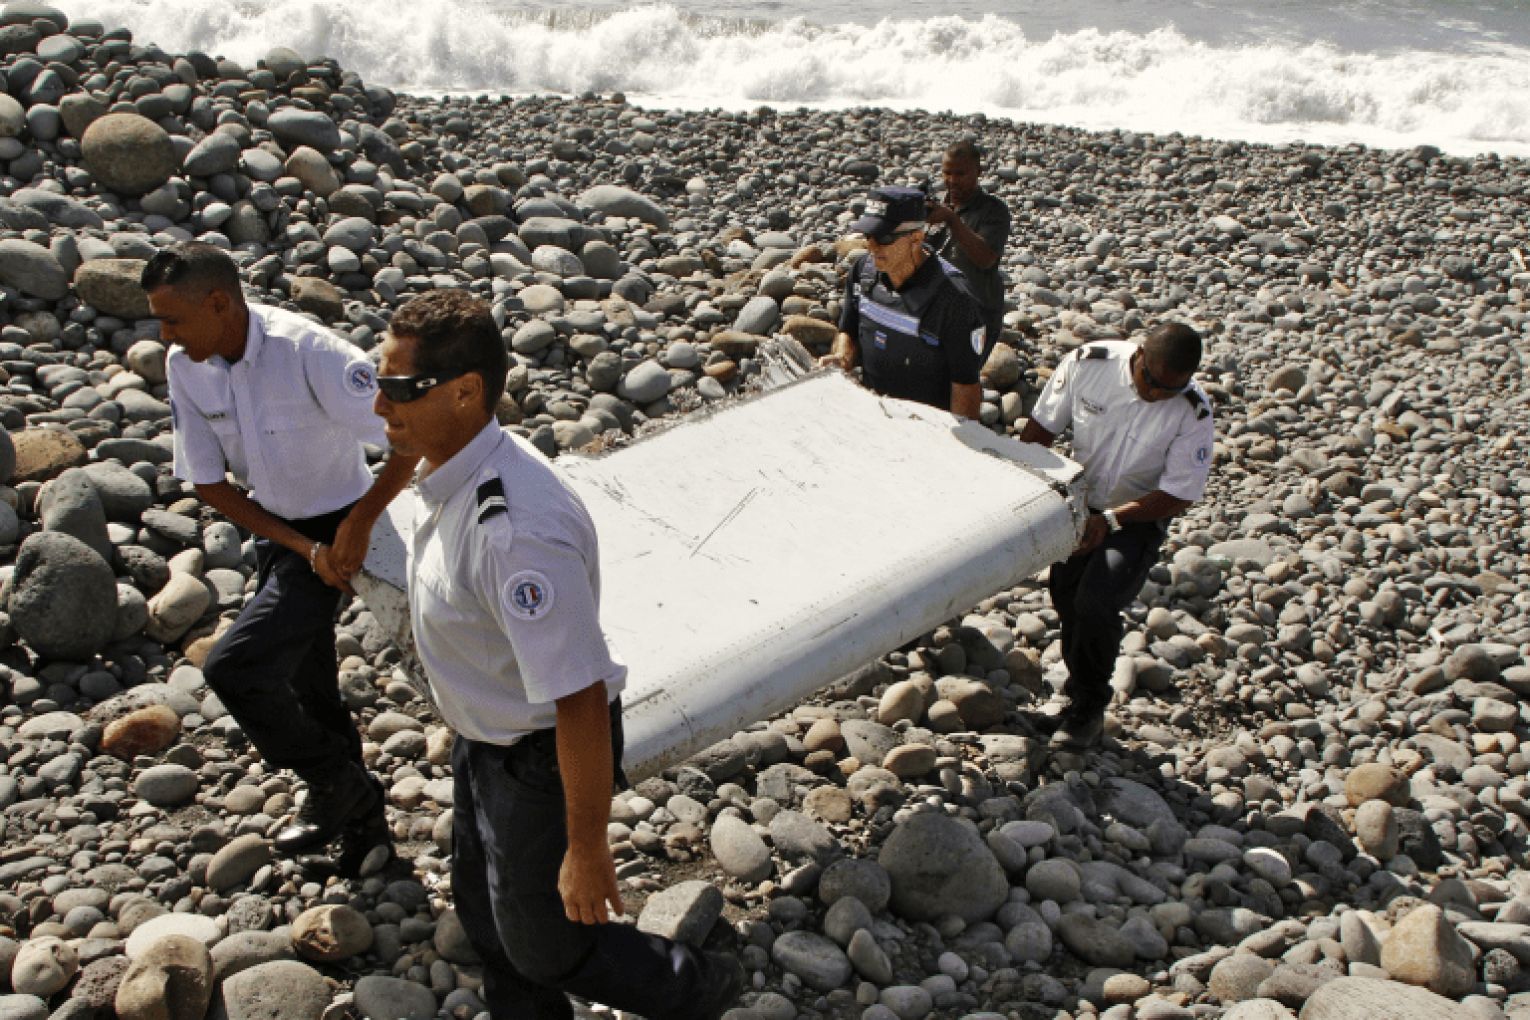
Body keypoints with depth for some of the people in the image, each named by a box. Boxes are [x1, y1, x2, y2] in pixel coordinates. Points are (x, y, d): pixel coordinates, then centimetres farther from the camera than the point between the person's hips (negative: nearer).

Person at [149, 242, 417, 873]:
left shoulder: (309, 353, -29)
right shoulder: (184, 367, -9)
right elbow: (208, 484, -3)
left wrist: (357, 525, -19)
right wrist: (305, 549, -11)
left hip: (333, 530, -7)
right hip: (273, 530, 7)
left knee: (233, 667, -16)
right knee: (304, 682, 18)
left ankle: (338, 788, 7)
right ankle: (355, 813, 40)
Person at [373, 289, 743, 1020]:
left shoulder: (514, 530, -38)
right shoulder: (447, 470, -8)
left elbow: (581, 700, -33)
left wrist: (587, 847, -24)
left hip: (542, 755, -8)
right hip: (483, 738, 9)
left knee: (545, 945, 14)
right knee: (484, 913, 27)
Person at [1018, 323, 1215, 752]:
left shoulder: (1194, 414, -21)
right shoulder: (1087, 363, -17)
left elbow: (1178, 496, -16)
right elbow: (1041, 427, -4)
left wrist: (1109, 520, -27)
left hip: (1141, 515, -3)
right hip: (1080, 500, 3)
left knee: (1096, 604, -20)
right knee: (1066, 595, -3)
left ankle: (1089, 707, 5)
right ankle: (1079, 692, 24)